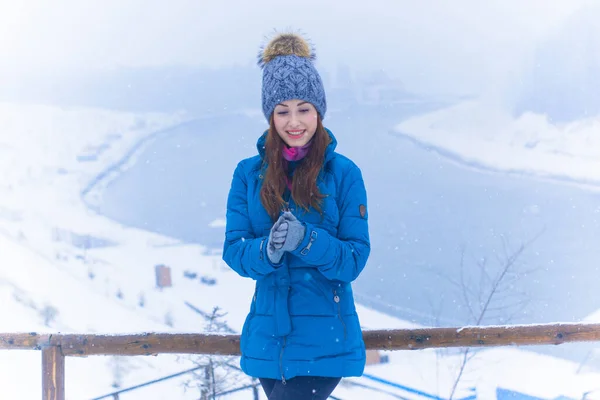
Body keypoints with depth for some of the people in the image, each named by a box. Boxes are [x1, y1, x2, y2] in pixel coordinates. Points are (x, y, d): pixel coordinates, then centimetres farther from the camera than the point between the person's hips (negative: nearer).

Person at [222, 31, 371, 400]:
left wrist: (305, 239, -25)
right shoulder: (249, 174, 3)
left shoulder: (344, 173, -3)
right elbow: (234, 251, -1)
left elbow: (354, 259, -7)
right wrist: (267, 249, -23)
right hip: (268, 337, 3)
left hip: (324, 340, -3)